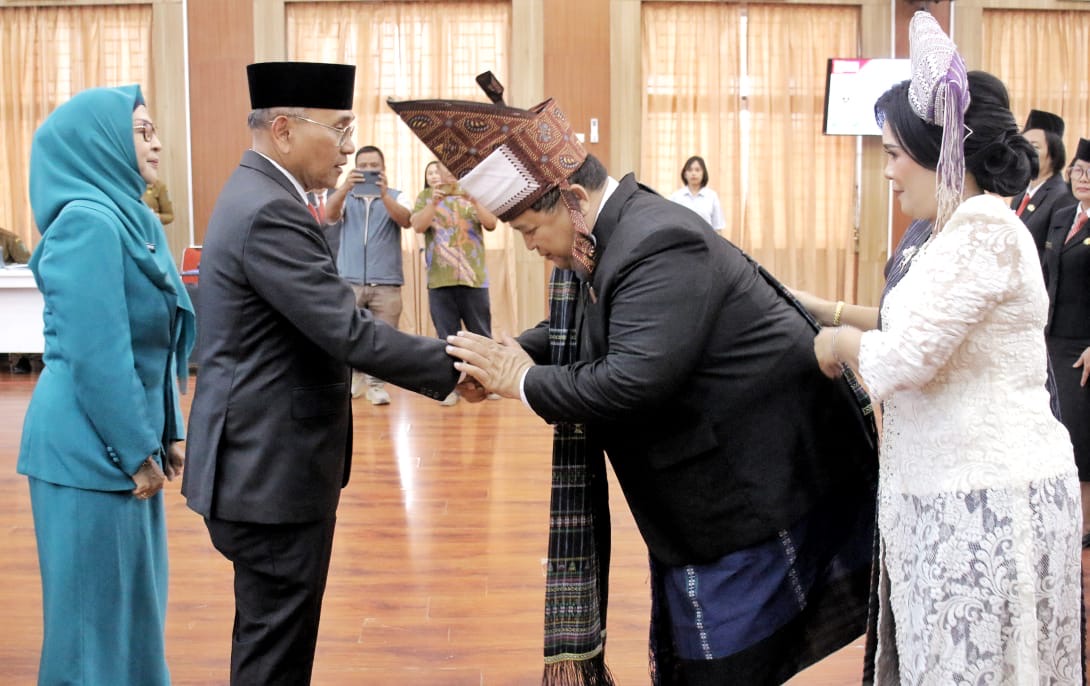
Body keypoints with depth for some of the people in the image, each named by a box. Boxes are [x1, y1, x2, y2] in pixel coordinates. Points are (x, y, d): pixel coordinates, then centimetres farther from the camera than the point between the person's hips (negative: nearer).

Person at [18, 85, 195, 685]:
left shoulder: (130, 218, 12)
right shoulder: (89, 222, -17)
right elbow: (96, 354, -21)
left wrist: (163, 434, 14)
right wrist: (137, 451, -16)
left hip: (124, 442, 9)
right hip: (93, 448, -9)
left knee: (132, 597, 18)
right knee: (100, 607, 3)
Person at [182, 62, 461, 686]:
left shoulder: (256, 197, 12)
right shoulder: (270, 214, -21)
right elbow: (349, 332, -26)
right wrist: (453, 367, -17)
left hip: (266, 461, 10)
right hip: (273, 470, -10)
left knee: (270, 635, 21)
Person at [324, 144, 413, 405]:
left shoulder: (396, 196, 8)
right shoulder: (346, 196, 10)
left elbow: (406, 221, -12)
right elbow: (329, 215, -10)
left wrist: (384, 195, -31)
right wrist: (345, 188, -30)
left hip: (386, 282, -1)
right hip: (349, 280, 1)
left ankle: (377, 384, 8)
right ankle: (355, 377, 21)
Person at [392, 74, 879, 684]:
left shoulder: (658, 246, -27)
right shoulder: (603, 236, 4)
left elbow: (634, 381, -34)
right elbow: (582, 331, 18)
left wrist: (524, 382, -20)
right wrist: (519, 351, -2)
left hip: (760, 478, -10)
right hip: (714, 475, 10)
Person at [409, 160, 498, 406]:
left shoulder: (470, 195, 8)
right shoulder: (425, 197, 9)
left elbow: (491, 224, -4)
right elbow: (418, 226, -7)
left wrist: (473, 201, -19)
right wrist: (434, 202, -21)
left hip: (473, 276, 0)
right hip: (439, 279, 0)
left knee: (481, 334, 5)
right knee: (447, 337, 2)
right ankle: (451, 386, 8)